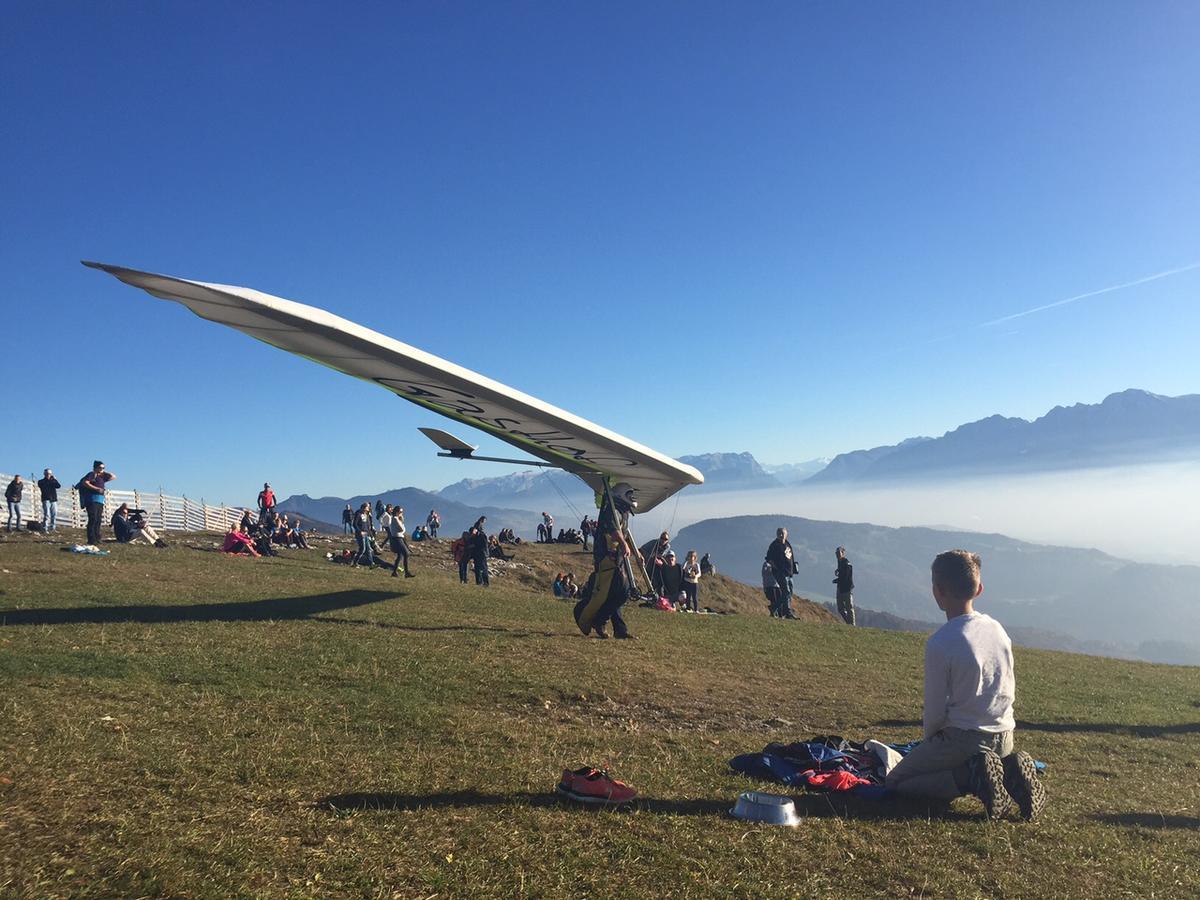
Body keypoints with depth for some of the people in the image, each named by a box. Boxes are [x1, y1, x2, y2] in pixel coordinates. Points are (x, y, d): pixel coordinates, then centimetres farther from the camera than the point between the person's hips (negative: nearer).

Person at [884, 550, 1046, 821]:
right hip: (1004, 738, 7)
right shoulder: (997, 629, 1)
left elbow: (935, 710, -13)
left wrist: (929, 742, 7)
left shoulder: (939, 643, -21)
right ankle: (1010, 771, 6)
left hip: (961, 739, -7)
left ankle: (969, 776, -11)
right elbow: (1009, 690, 11)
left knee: (894, 781, 8)